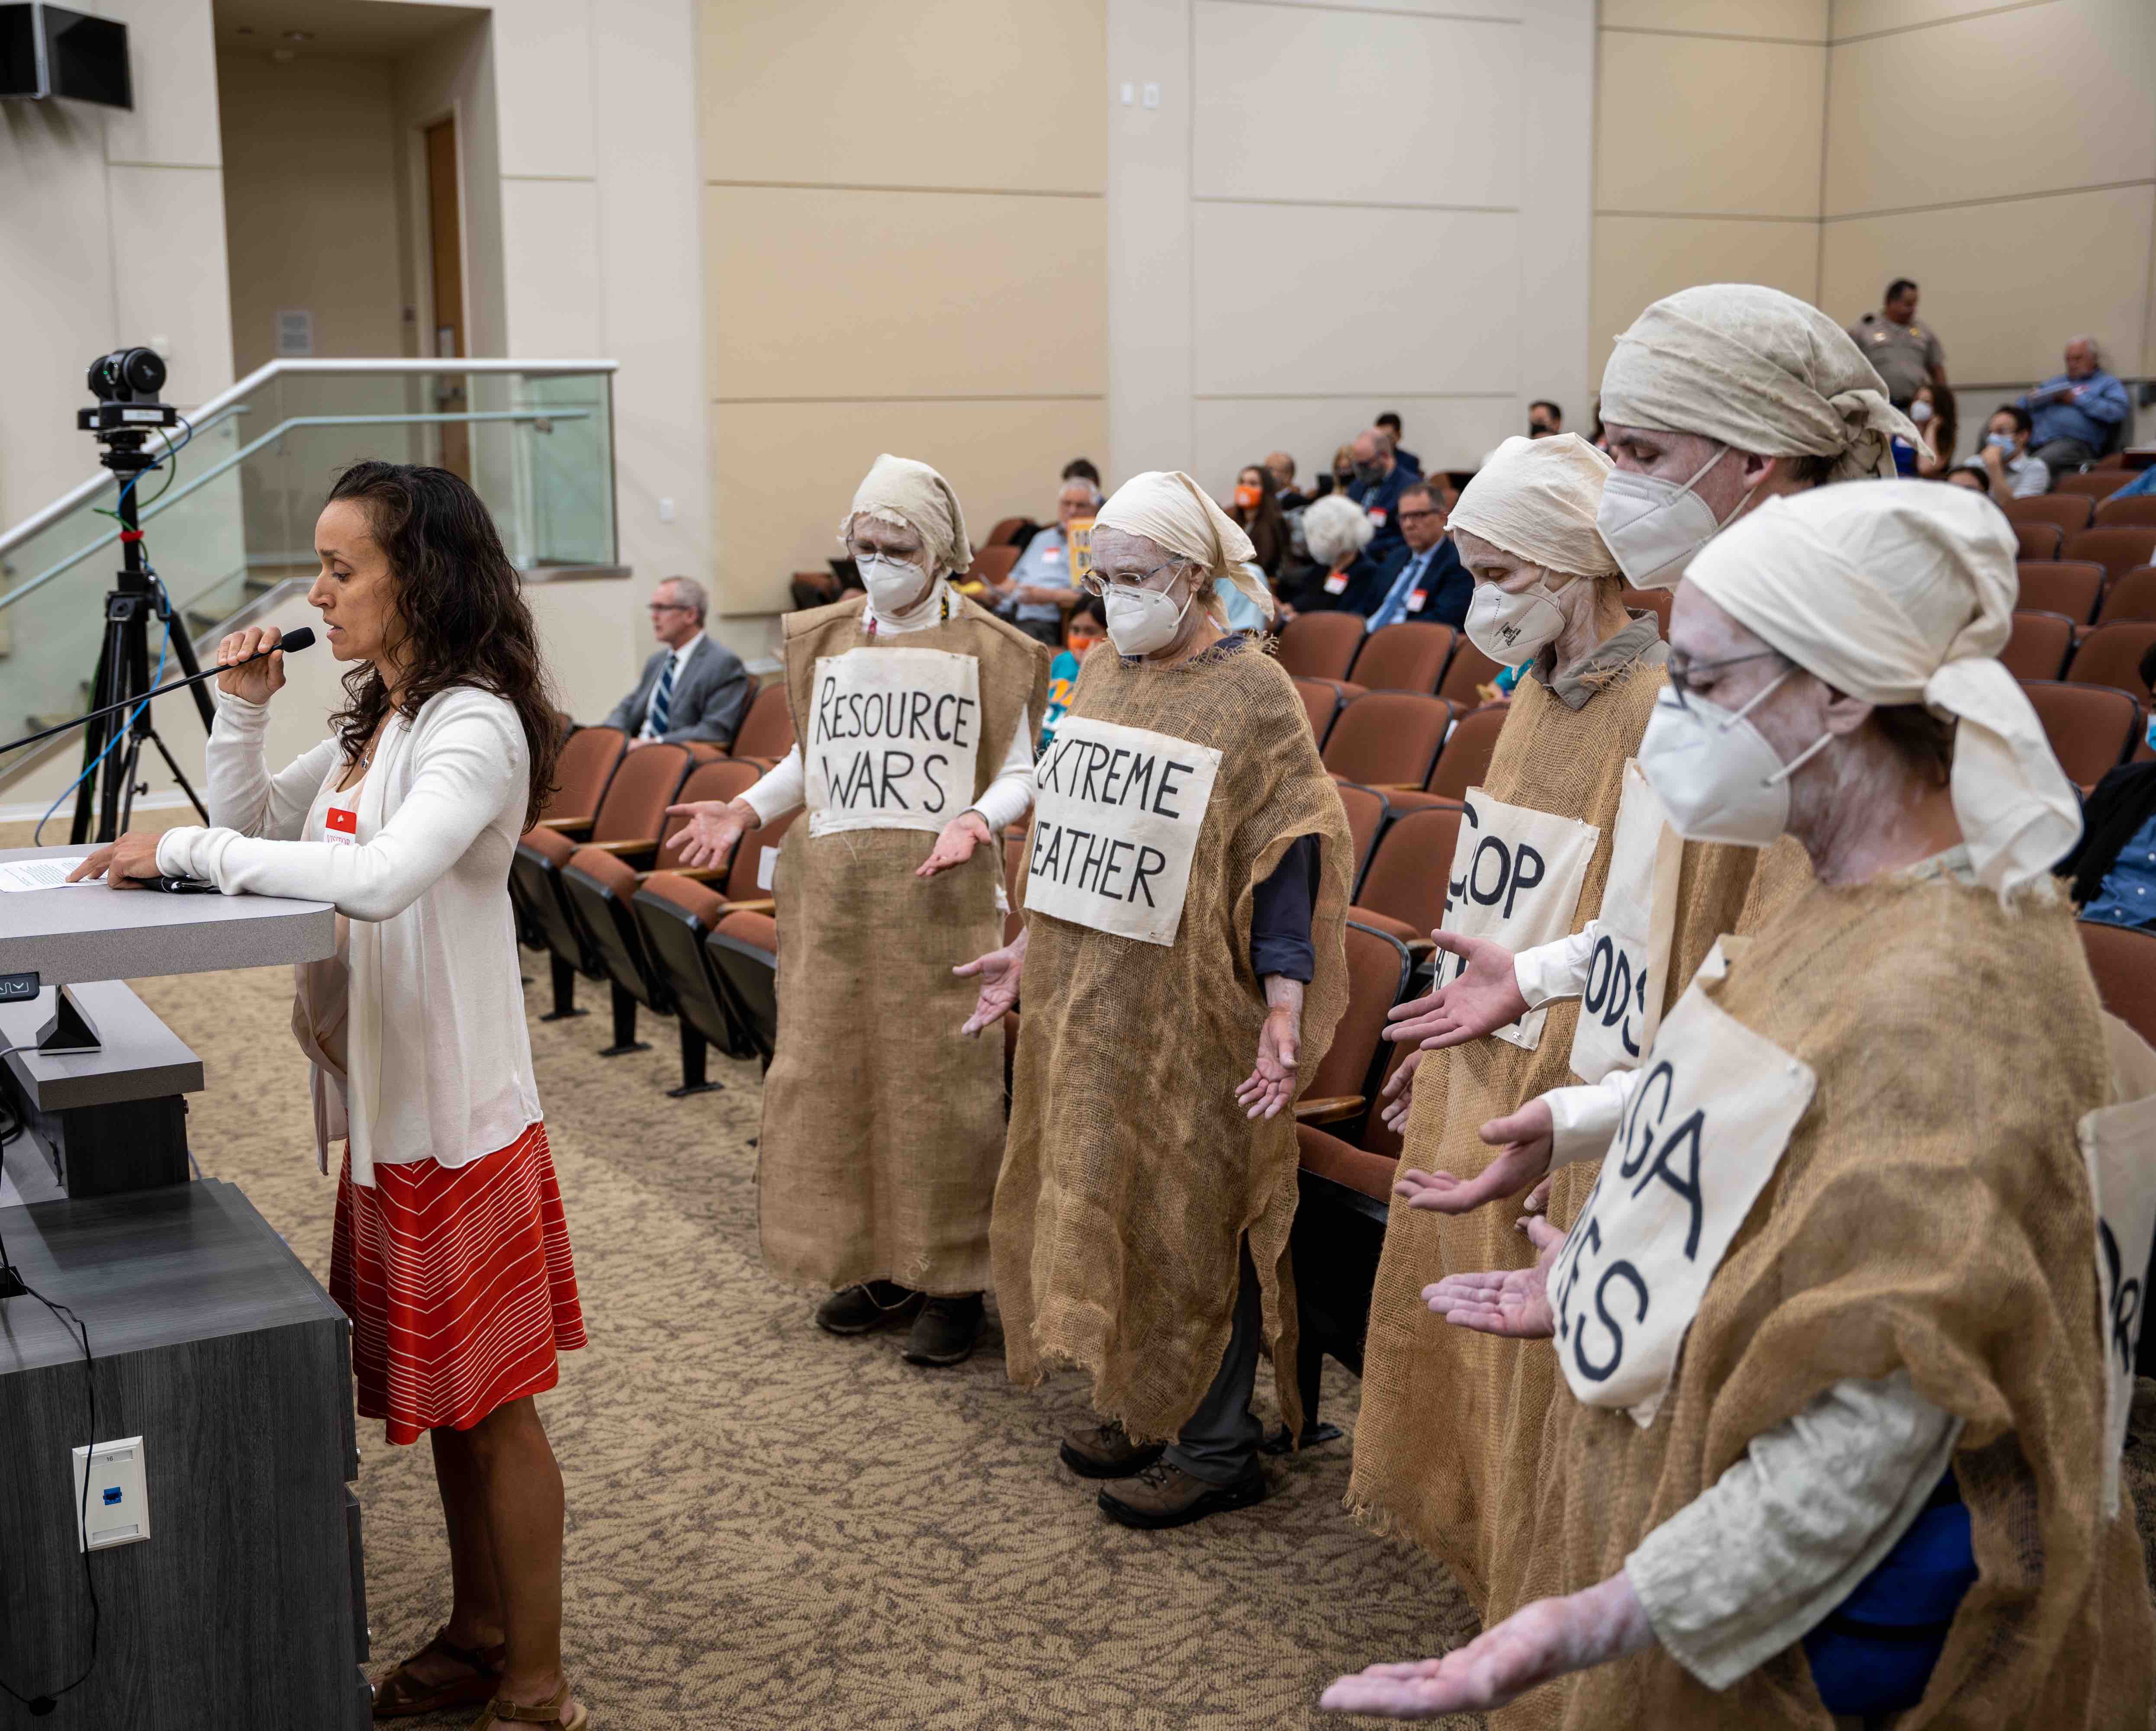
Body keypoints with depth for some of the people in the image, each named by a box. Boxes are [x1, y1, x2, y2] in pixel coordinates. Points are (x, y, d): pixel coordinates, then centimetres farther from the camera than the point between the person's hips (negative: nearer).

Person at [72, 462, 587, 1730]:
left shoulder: (474, 728, -19)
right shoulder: (372, 727, 10)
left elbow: (378, 878, -34)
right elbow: (259, 825, 18)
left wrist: (183, 850, -26)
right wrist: (242, 710, 3)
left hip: (458, 1113, -9)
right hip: (385, 1103, 9)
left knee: (494, 1401, 2)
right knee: (436, 1386, 18)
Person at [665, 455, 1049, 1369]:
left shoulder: (985, 650, 0)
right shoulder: (826, 641, 12)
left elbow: (1020, 774, 0)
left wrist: (975, 821, -19)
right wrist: (744, 809, 3)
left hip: (939, 889, -4)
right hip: (834, 886, 4)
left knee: (938, 1078, -2)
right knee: (831, 1071, 6)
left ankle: (950, 1279, 10)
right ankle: (876, 1264, 21)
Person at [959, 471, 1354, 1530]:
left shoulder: (1252, 694, -11)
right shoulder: (1102, 675, 11)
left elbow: (1286, 859, -14)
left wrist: (1285, 1008, -21)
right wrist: (1029, 952, 18)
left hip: (1190, 1013, -7)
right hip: (1083, 1004, 7)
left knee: (1191, 1216, 0)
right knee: (1098, 1197, 13)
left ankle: (1214, 1449, 13)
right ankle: (1138, 1405, 29)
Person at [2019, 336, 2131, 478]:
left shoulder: (2108, 383, 17)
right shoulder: (2055, 382, 34)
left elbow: (2118, 411, -4)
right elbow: (2020, 405, 29)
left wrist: (2077, 400, -2)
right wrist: (2031, 398, 5)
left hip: (2074, 442, -5)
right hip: (2036, 441, 5)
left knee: (2037, 464, -38)